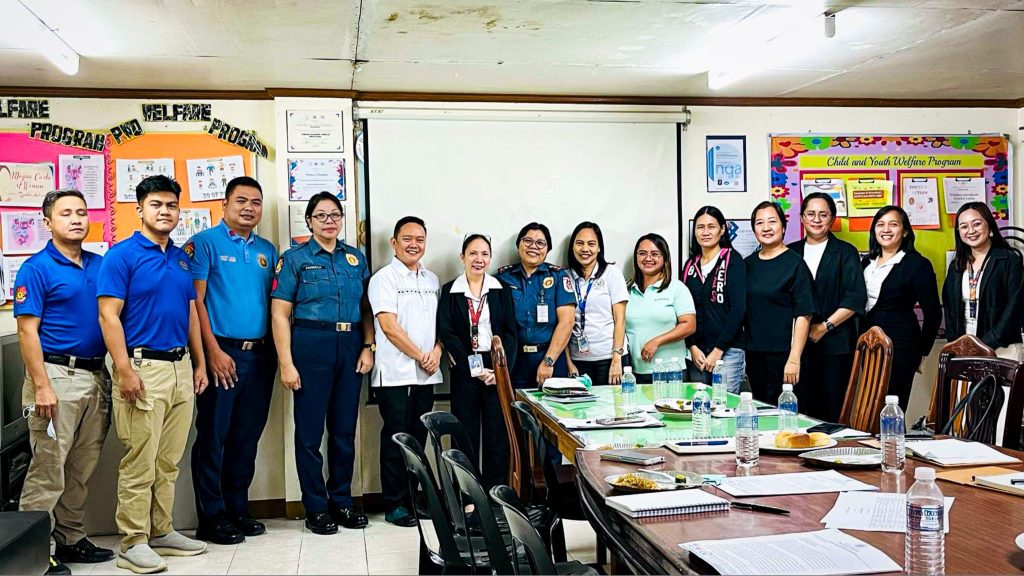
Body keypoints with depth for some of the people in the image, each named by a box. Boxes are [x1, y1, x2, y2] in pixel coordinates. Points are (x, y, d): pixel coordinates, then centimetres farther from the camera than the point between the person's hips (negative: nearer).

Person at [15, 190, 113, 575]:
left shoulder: (101, 265, 11)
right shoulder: (37, 269, -5)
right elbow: (27, 330, -9)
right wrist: (41, 386, -16)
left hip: (96, 376, 6)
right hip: (58, 375, -6)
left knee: (83, 468, 12)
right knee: (48, 470, -3)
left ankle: (70, 539, 24)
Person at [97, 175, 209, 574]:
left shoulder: (182, 257, 14)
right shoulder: (122, 255, -6)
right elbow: (108, 316, -11)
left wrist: (199, 364, 14)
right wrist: (125, 371, -17)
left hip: (181, 366, 7)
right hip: (143, 368, -6)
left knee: (169, 460, 12)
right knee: (139, 461, -3)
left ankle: (162, 531, 23)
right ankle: (133, 542, 7)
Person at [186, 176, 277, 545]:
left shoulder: (267, 250, 15)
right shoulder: (205, 243, -3)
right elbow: (195, 301, -9)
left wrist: (277, 351, 7)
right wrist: (213, 351, -15)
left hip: (260, 354, 6)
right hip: (222, 352, -6)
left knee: (248, 436, 12)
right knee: (213, 436, 0)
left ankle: (238, 508, 23)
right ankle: (212, 517, 9)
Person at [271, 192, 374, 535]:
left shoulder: (356, 258, 12)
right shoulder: (294, 259, 0)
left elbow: (365, 307, 15)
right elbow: (280, 313, -5)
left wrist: (368, 346, 2)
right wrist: (286, 363, -11)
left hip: (350, 347, 4)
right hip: (311, 345, -4)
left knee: (345, 429, 10)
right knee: (310, 430, 2)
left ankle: (342, 501, 22)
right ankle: (316, 507, 13)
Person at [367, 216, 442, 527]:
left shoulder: (432, 280, 15)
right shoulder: (384, 278, -4)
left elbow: (440, 322, 15)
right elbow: (389, 327, -12)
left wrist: (436, 351, -3)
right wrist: (420, 356, -10)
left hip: (426, 374, 6)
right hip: (395, 373, -6)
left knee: (418, 438, 10)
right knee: (396, 439, 0)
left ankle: (412, 498, 20)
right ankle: (394, 505, 8)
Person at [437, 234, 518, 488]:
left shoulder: (501, 290, 8)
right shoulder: (450, 291, 5)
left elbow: (510, 332, 4)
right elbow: (446, 333, -2)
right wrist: (474, 368, -10)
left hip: (498, 369, 1)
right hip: (464, 370, -1)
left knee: (498, 434, 1)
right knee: (466, 435, 1)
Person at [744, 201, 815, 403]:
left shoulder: (795, 264, -6)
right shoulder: (748, 264, 10)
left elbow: (803, 315, -11)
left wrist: (794, 359, -16)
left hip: (782, 356, -5)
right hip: (753, 354, 5)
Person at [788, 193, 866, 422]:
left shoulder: (845, 252, 5)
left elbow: (855, 299, -4)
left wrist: (825, 326, -11)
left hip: (835, 344, -2)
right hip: (798, 343, 2)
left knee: (834, 412, -3)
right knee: (801, 410, 1)